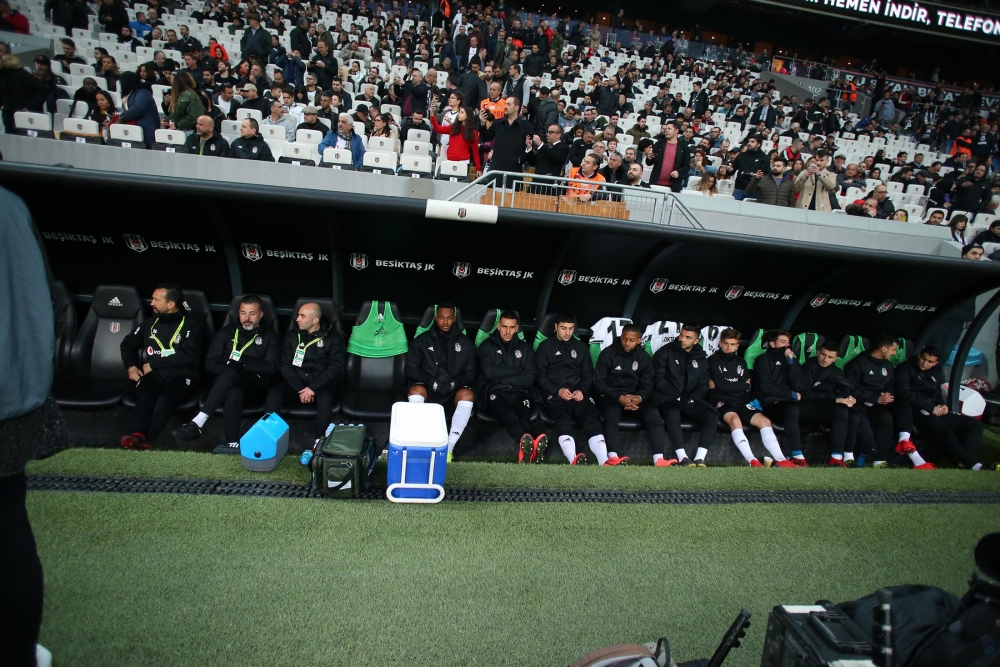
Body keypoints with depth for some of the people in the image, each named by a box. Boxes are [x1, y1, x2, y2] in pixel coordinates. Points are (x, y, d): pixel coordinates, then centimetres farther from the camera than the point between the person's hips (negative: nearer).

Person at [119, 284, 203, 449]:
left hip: (180, 375, -3)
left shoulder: (191, 325, 7)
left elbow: (187, 356, -6)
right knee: (145, 395, -34)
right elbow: (128, 343, 33)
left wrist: (153, 364, -4)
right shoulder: (150, 323, 22)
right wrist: (131, 366, 13)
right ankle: (137, 435, -57)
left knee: (165, 398, -38)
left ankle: (142, 439, -57)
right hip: (153, 374, 3)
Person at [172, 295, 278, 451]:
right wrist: (229, 372, -10)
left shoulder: (270, 337, 14)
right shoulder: (225, 333, 20)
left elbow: (272, 368, 0)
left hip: (255, 387, -1)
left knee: (232, 370, -37)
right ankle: (233, 442, -44)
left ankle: (198, 422, -41)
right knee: (234, 393, -39)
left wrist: (241, 361, -10)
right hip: (226, 385, 1)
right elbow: (210, 363, 10)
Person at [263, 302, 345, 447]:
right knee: (273, 394, -27)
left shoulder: (333, 337, -2)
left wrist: (313, 387, -20)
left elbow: (336, 367, -10)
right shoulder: (292, 336, 9)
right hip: (296, 382, 3)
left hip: (322, 383, -3)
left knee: (325, 398, -37)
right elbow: (284, 365, 2)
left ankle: (320, 441, -26)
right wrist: (300, 388, -13)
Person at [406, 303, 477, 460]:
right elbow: (411, 369, 2)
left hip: (453, 392, 0)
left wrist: (455, 382, -14)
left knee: (468, 394, -32)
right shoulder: (421, 340, 6)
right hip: (429, 389, 0)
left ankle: (449, 446, -34)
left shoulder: (466, 343, 9)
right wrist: (430, 381, -14)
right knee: (416, 390, -33)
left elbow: (471, 373, 6)